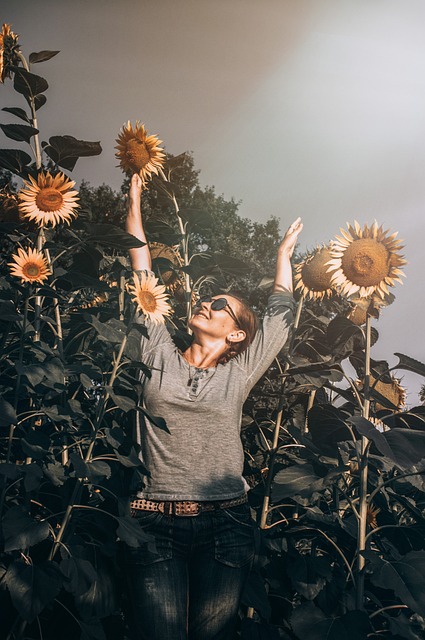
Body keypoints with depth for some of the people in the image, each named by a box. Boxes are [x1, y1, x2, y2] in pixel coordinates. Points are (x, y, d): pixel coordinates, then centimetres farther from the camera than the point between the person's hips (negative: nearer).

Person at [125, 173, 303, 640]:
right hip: (155, 520, 0)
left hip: (225, 523, 1)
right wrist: (134, 204, 14)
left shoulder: (239, 374, 7)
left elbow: (280, 316, 16)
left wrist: (284, 254, 28)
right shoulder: (159, 356, 7)